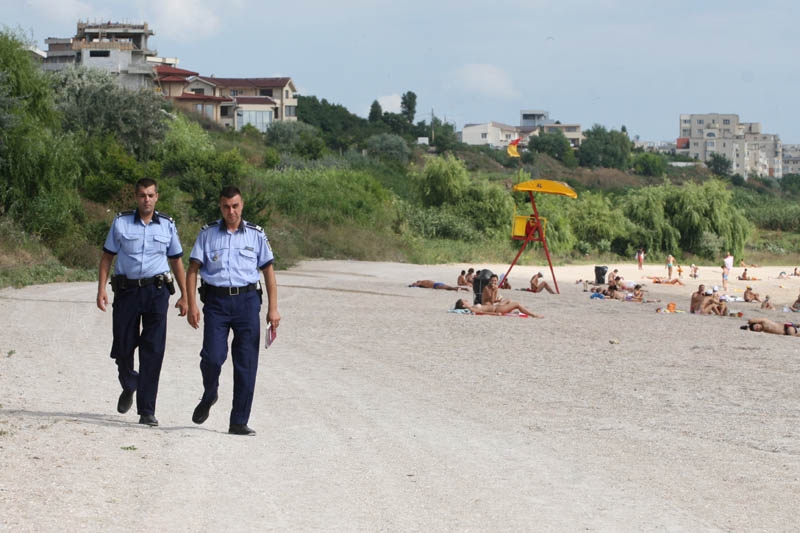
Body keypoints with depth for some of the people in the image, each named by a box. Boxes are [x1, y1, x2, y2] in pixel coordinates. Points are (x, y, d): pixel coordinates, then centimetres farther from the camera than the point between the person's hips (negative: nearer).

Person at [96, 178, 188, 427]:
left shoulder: (167, 225, 8)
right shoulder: (121, 223, 4)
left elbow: (176, 261, 15)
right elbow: (107, 257, 6)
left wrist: (184, 295, 12)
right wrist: (101, 289, -5)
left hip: (157, 291, 0)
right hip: (126, 290, 0)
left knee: (153, 351, -6)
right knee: (122, 346, 4)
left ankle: (147, 411, -3)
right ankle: (129, 386, 37)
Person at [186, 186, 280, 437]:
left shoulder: (256, 234, 8)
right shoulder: (207, 233, 6)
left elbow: (268, 271, 10)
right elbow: (192, 270, 5)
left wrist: (273, 309, 2)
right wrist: (192, 305, -6)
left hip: (247, 301, 1)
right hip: (216, 301, -1)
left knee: (246, 364, -2)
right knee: (212, 357, -12)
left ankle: (239, 422, 5)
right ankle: (208, 397, 21)